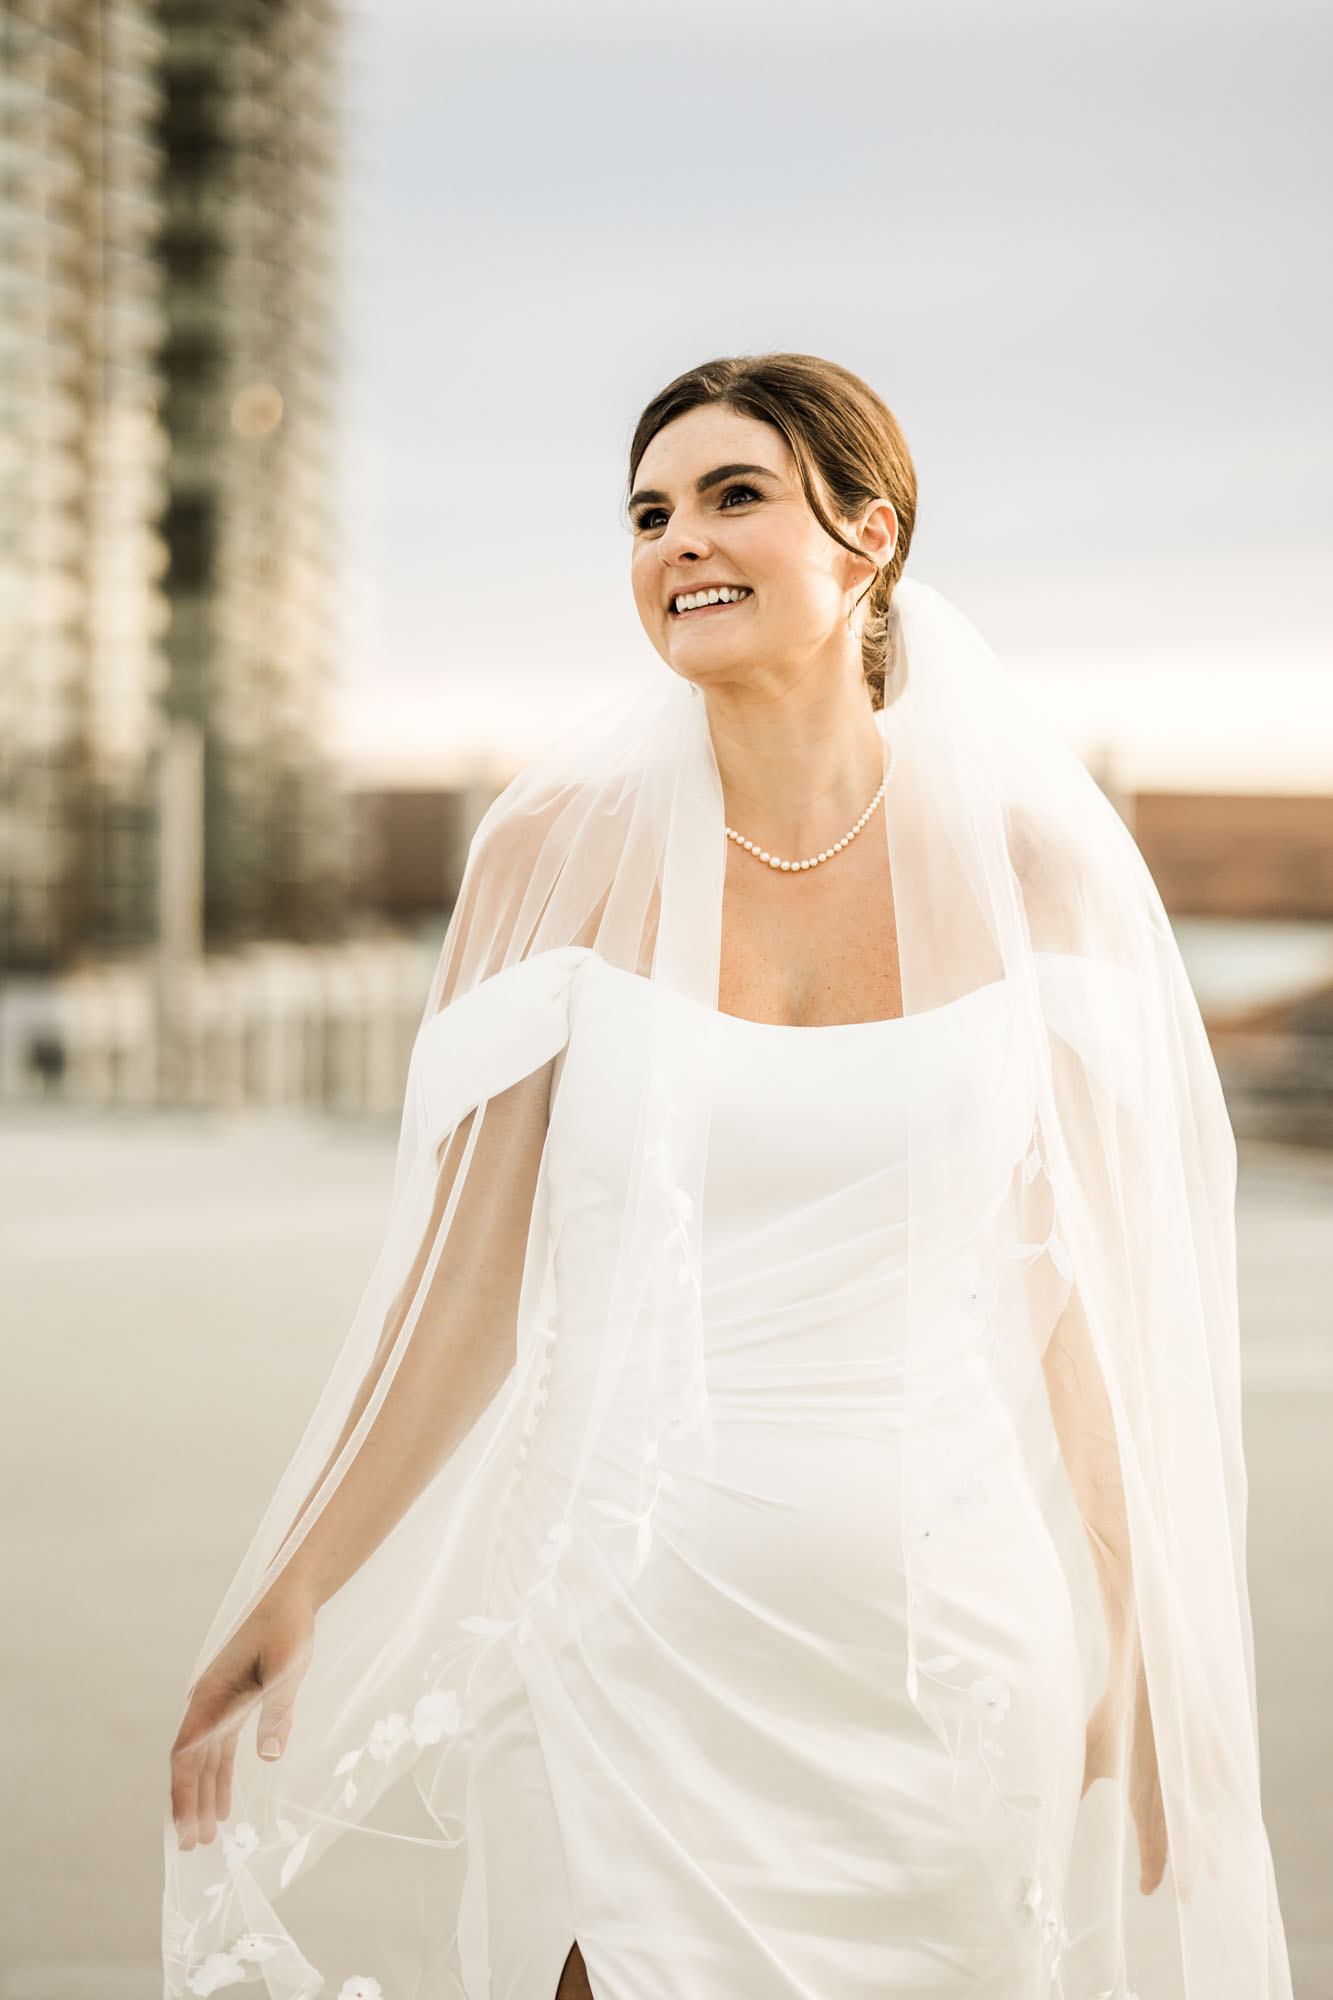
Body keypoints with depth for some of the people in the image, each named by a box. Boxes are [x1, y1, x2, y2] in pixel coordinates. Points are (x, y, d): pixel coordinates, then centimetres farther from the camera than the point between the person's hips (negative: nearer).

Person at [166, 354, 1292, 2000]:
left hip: (952, 1627, 1)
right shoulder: (564, 847, -3)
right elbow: (471, 1280, 1)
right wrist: (298, 1582, -2)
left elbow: (1079, 1293, 5)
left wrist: (1141, 1653, 6)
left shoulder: (1030, 860, -1)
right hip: (642, 1617, -1)